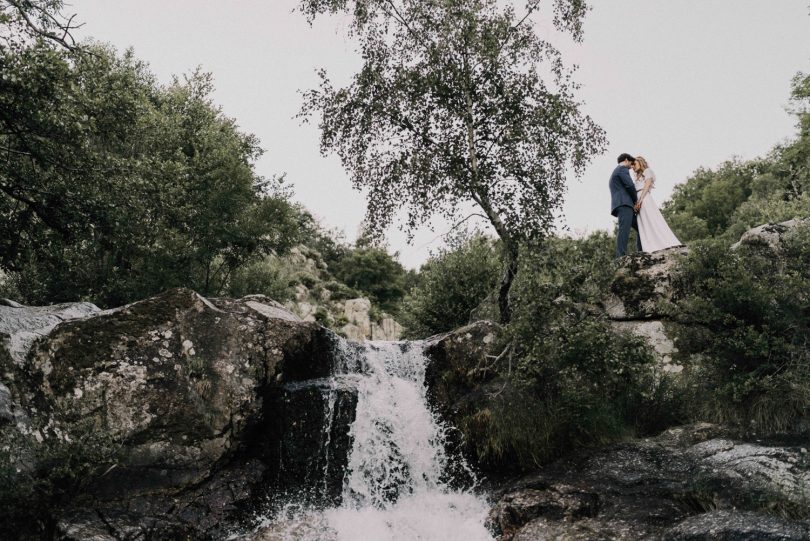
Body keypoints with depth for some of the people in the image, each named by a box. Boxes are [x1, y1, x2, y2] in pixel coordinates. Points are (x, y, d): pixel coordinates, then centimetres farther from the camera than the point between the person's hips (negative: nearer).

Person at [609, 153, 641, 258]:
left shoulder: (615, 172, 33)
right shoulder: (622, 168, 3)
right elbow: (630, 186, -9)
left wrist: (634, 202, 19)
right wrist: (636, 200, 4)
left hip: (622, 205, 10)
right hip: (624, 204, -10)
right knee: (624, 229, -21)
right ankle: (621, 256, -32)